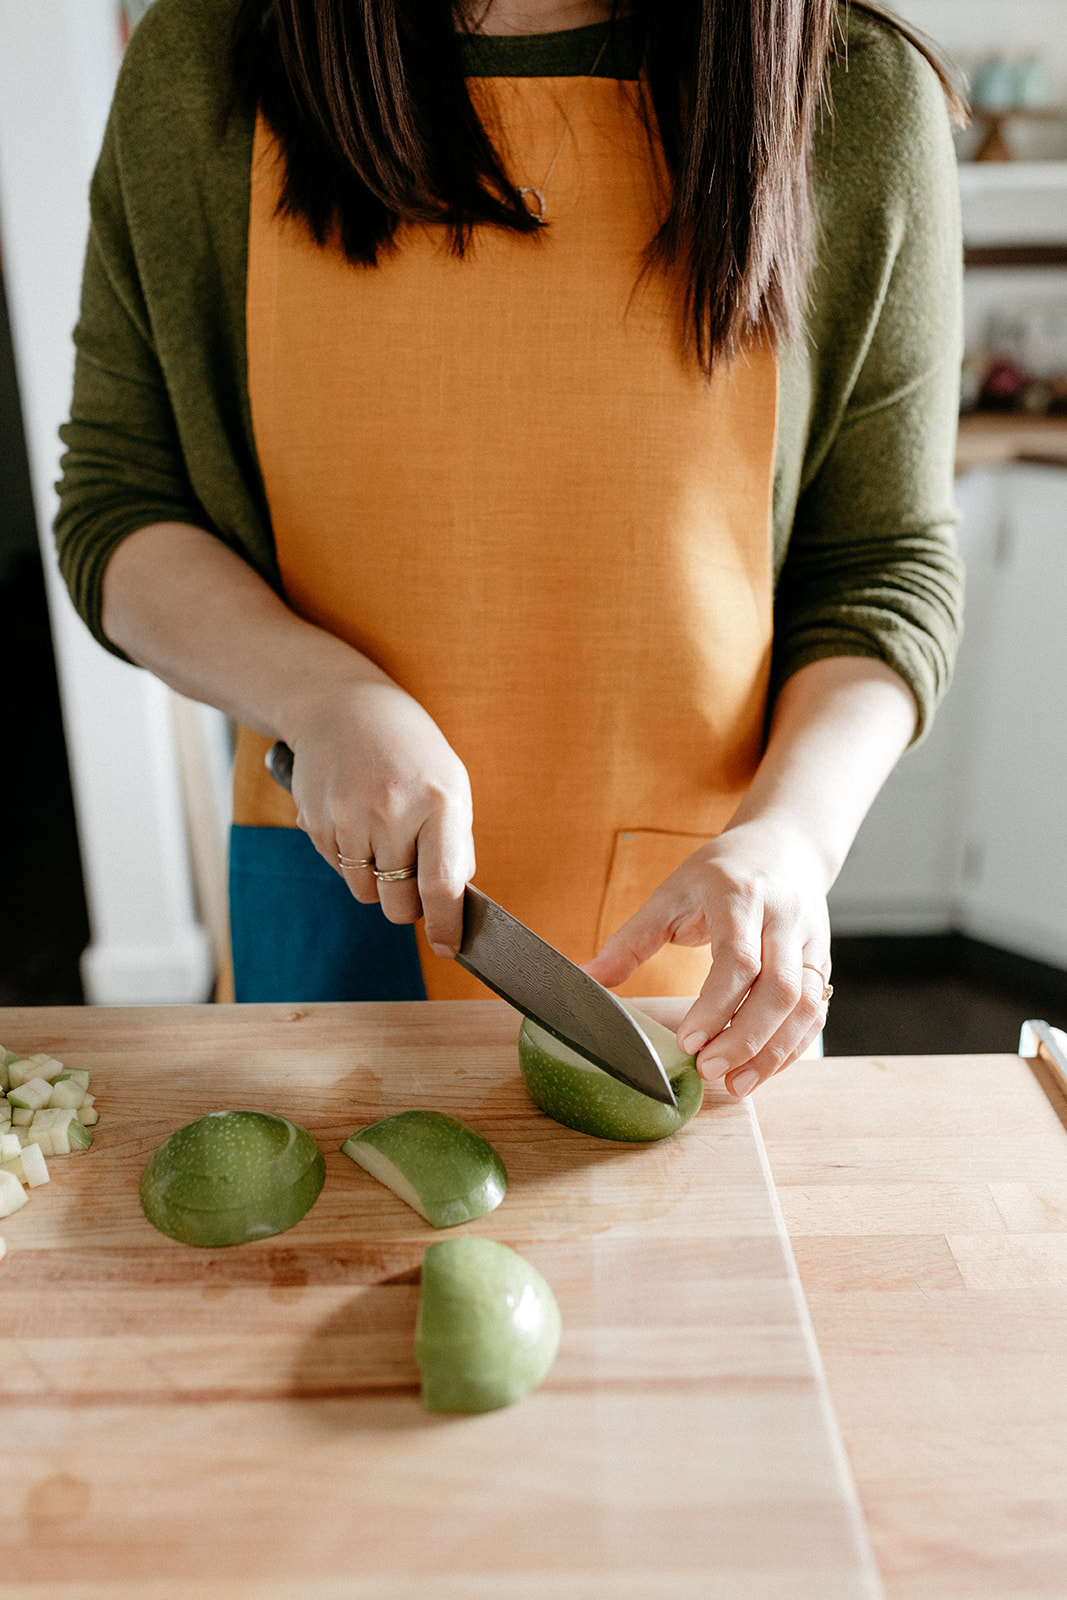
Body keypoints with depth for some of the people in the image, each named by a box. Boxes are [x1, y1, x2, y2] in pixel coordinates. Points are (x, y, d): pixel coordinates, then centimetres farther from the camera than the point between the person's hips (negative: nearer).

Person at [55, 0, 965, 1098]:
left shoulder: (864, 103, -6)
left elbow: (886, 566, -3)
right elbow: (114, 502, 0)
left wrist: (788, 833, -19)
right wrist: (324, 696, -18)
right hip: (339, 880, 1)